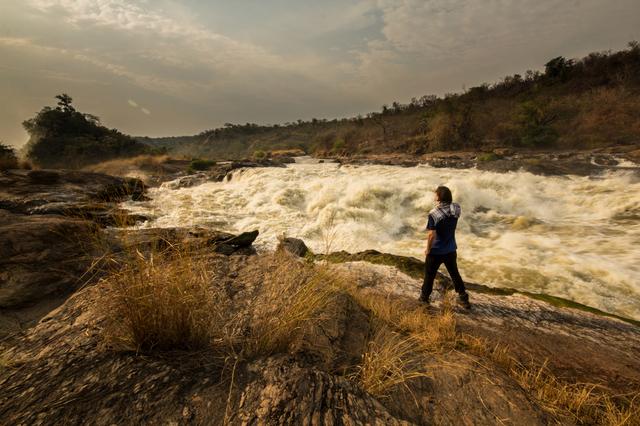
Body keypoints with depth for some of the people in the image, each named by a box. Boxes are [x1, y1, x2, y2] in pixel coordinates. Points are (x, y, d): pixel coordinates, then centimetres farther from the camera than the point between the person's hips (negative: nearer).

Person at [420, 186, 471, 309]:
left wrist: (428, 249, -10)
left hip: (436, 251, -4)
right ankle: (463, 299, 32)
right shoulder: (456, 209, -9)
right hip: (451, 250, 5)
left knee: (429, 275, 15)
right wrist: (440, 205, 0)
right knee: (455, 273, 22)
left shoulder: (434, 214, -24)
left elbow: (431, 235, -24)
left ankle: (424, 297, 32)